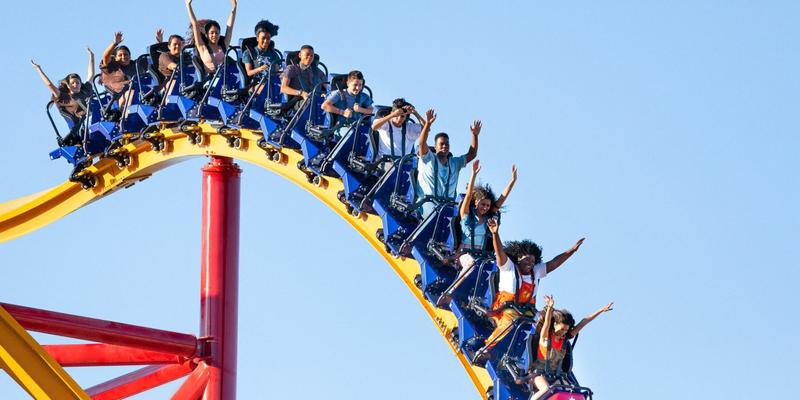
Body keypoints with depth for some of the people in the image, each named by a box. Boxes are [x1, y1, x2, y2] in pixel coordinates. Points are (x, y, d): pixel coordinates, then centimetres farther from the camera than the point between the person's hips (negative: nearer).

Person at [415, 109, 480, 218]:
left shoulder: (454, 163, 25)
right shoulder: (428, 159, 8)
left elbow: (471, 155, 21)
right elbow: (422, 144, -9)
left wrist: (475, 135, 8)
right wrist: (428, 124, -23)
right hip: (427, 201, -5)